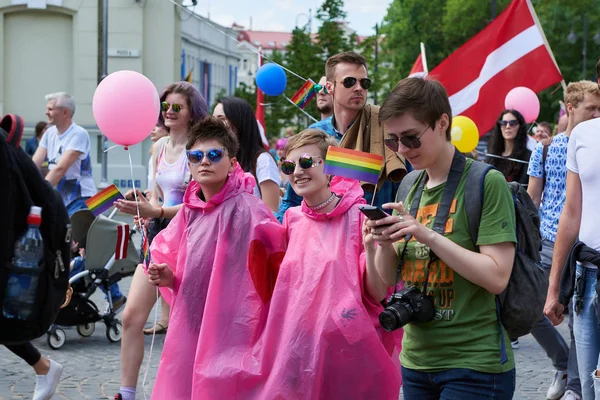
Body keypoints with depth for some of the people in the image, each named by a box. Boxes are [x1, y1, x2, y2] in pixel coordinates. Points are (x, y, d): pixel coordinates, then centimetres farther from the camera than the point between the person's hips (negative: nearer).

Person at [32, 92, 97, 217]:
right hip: (58, 200, 7)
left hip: (80, 199, -7)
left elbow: (60, 168, -23)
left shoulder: (79, 134, -15)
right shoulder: (49, 133, 8)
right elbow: (34, 165, 2)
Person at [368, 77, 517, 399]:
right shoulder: (409, 191, 9)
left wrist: (428, 235, -21)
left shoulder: (486, 183, -10)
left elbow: (497, 277, -16)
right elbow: (389, 279, 12)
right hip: (415, 361, 6)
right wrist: (384, 244, -8)